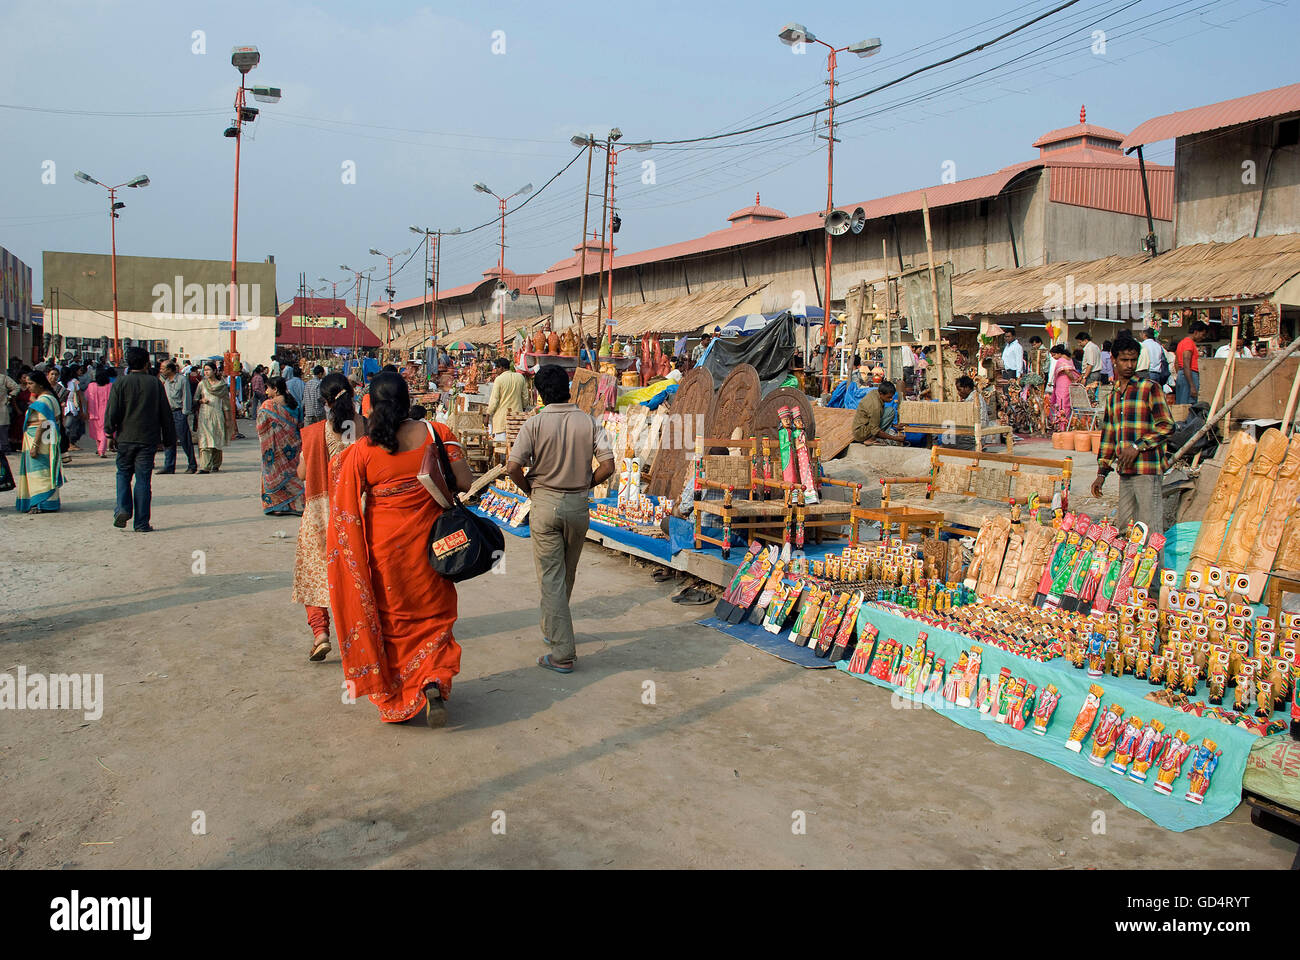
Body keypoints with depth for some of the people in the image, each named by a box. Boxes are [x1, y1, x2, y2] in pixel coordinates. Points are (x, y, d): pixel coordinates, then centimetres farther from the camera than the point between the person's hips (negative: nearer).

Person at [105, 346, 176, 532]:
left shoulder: (120, 382, -1)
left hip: (126, 438, 0)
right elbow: (166, 413, 5)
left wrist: (110, 431, 11)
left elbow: (112, 412, -4)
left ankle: (123, 508, -3)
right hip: (149, 439, 0)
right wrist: (168, 438, 11)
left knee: (123, 474, 17)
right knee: (143, 479, 2)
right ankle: (141, 523, 2)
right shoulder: (155, 383, 2)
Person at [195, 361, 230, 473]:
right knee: (205, 441, -10)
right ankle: (204, 467, -15)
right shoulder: (202, 384, 9)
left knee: (217, 442, 4)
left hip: (217, 415, 0)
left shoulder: (222, 385, 6)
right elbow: (195, 400, 12)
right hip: (204, 415, 0)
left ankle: (216, 465, 18)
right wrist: (201, 401, -11)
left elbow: (226, 401, 9)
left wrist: (227, 418, 5)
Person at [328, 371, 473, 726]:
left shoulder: (361, 450, -12)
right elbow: (466, 484, -11)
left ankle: (395, 696, 25)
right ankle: (434, 680, -5)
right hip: (429, 542, 0)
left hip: (383, 545, 0)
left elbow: (345, 510, -5)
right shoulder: (437, 433, -11)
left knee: (392, 617, 17)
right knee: (434, 615, 16)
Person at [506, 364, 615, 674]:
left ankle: (562, 653, -3)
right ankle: (552, 629, 40)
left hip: (545, 504, -3)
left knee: (550, 578, 1)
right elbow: (607, 465, -8)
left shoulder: (534, 424, -9)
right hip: (578, 505, 3)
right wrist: (585, 485, 8)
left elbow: (513, 467, -15)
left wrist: (530, 489, 3)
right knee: (567, 575, 20)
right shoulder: (588, 422, -3)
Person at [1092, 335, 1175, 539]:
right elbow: (1108, 437, 22)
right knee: (1124, 528, 10)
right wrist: (1102, 473, 18)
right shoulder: (1113, 396, 18)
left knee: (1151, 531, -7)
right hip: (1124, 471, 7)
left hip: (1147, 469, -7)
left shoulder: (1150, 388, -2)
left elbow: (1167, 427, -7)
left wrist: (1138, 446, -17)